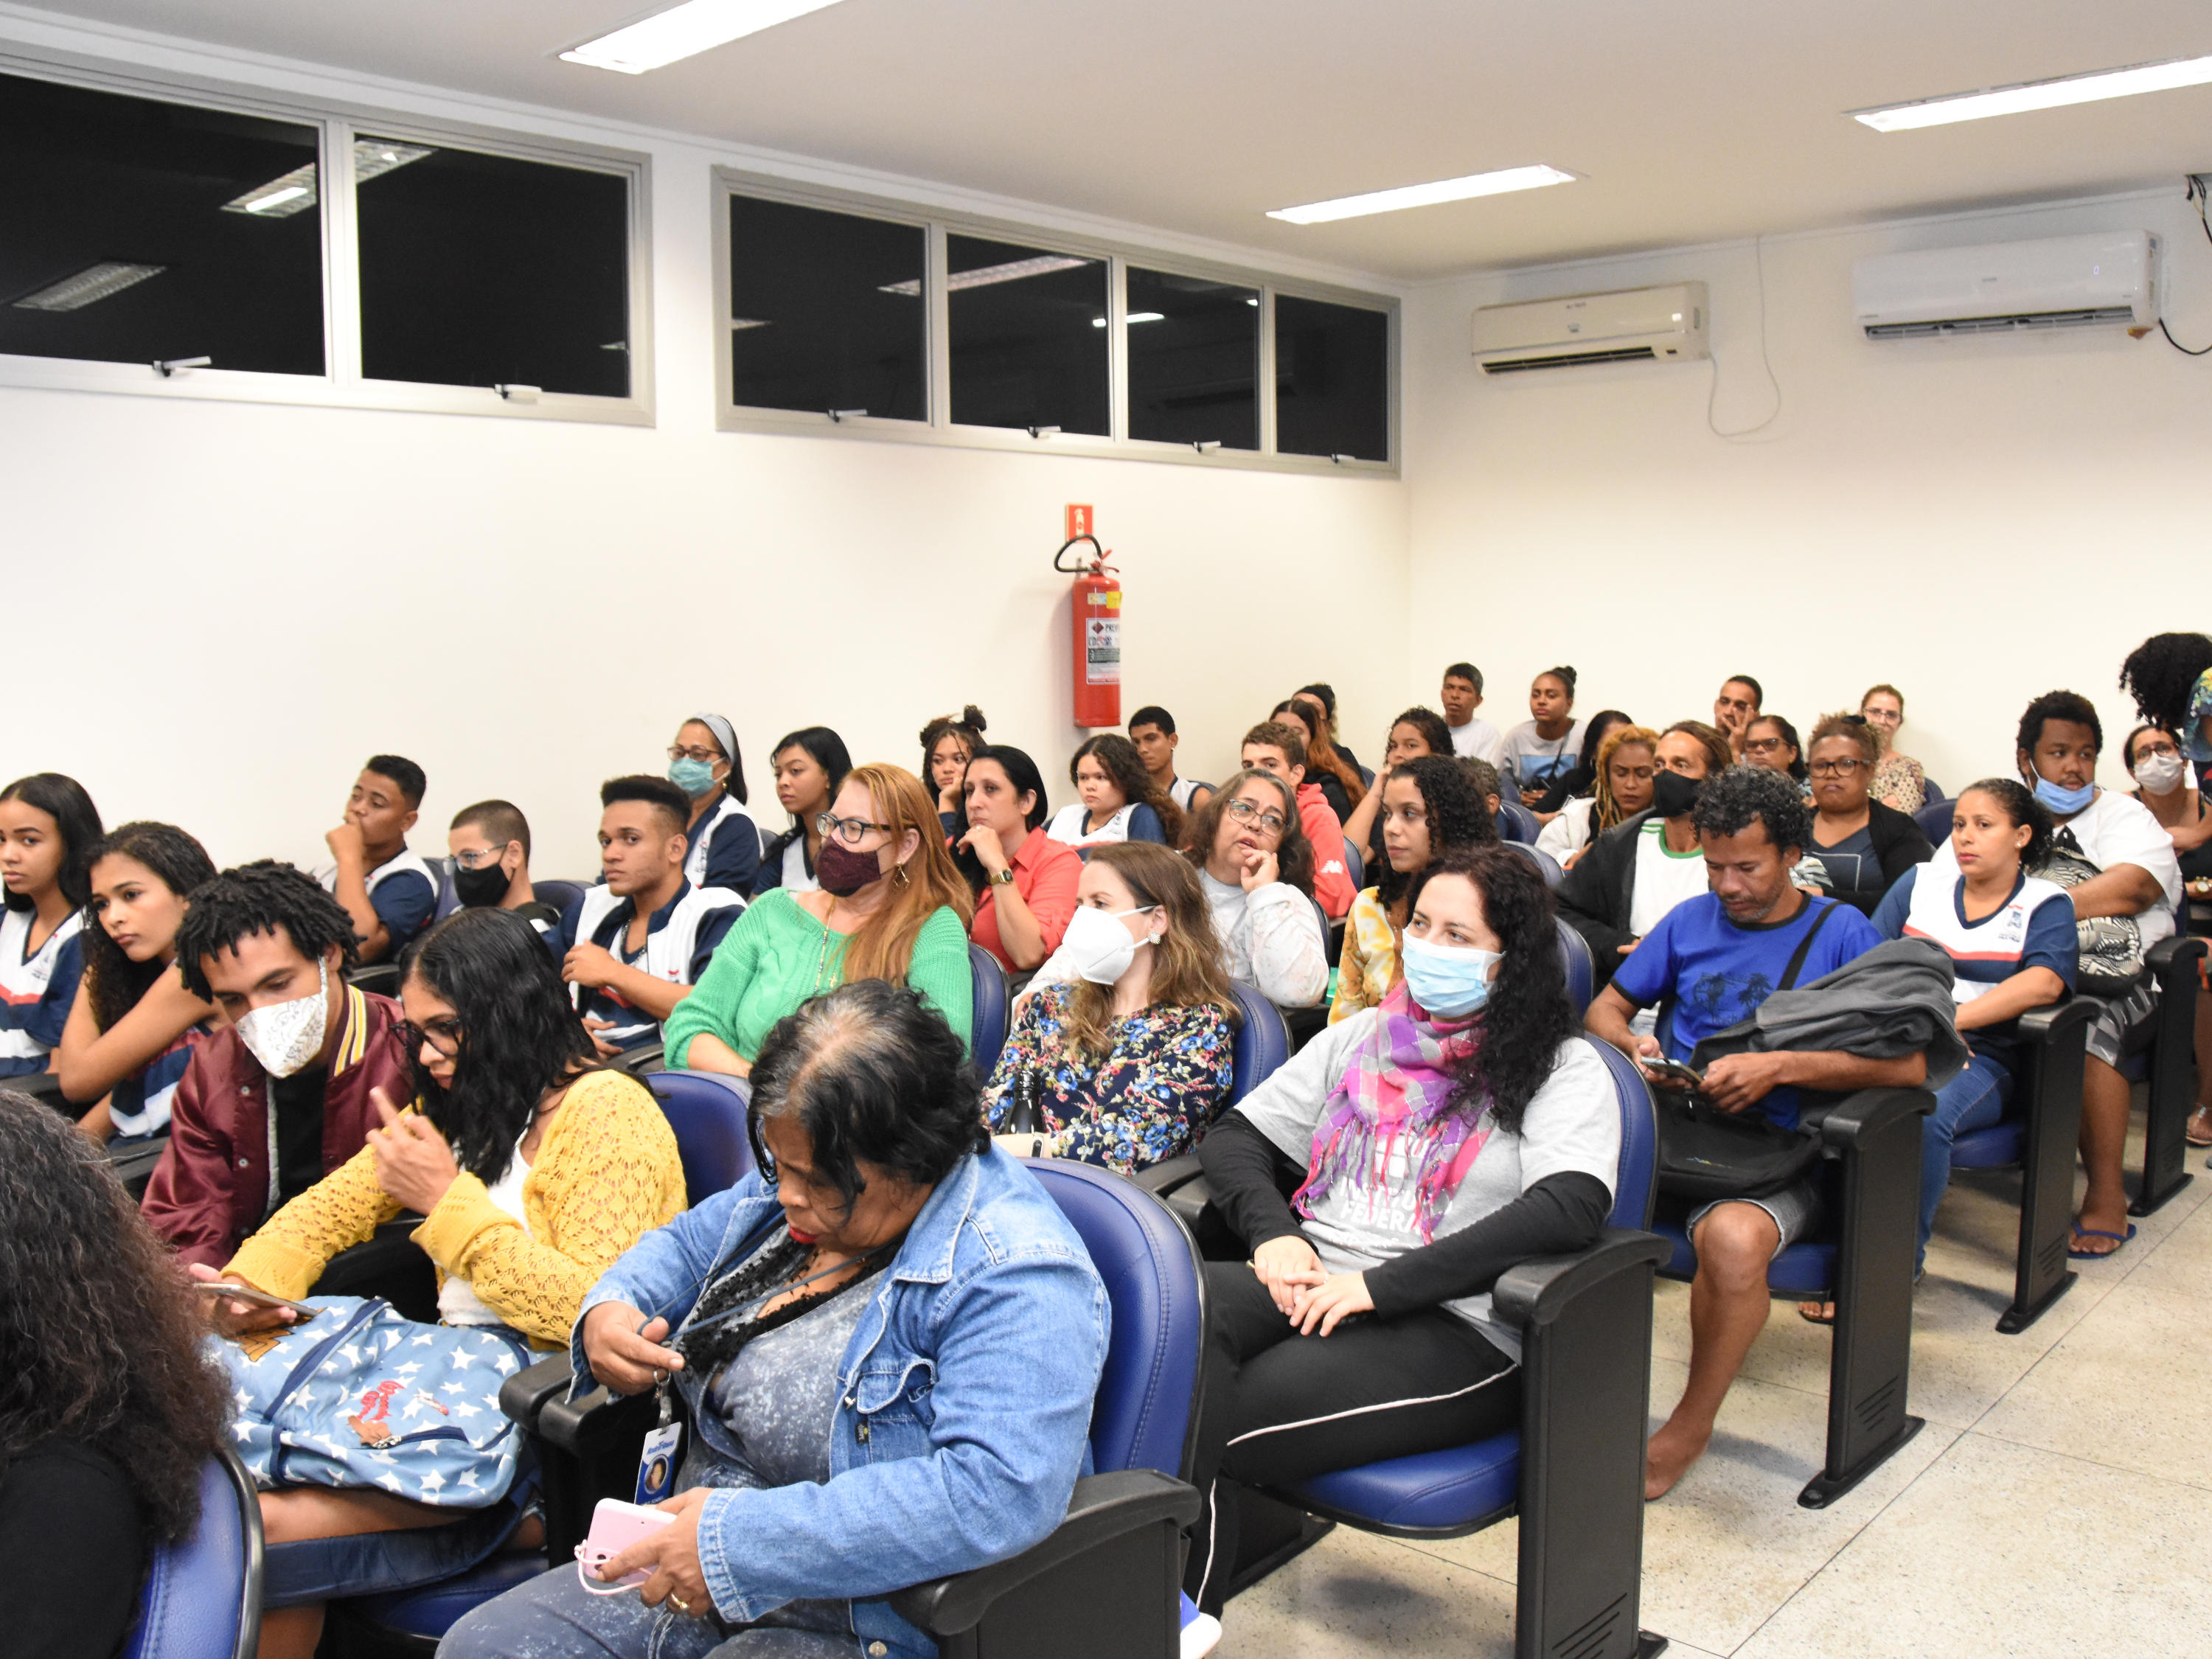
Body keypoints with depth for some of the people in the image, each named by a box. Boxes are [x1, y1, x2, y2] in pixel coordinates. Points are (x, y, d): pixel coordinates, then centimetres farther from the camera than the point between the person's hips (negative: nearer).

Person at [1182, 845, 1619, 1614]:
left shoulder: (1563, 1069, 4)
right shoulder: (1363, 1037, 21)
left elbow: (1570, 1208, -15)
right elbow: (1234, 1138, 20)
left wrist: (1379, 1285, -19)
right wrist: (1273, 1233, -4)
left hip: (1455, 1327, -5)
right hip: (1308, 1285, 5)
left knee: (1210, 1426, -30)